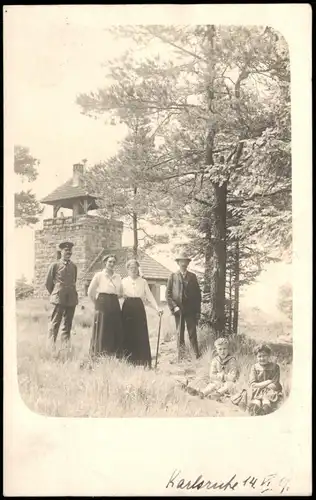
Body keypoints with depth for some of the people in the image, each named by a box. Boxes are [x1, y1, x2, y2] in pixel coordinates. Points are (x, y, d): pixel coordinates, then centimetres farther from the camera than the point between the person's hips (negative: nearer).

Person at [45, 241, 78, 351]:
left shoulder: (73, 266, 12)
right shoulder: (55, 265, 1)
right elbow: (48, 283, 6)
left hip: (72, 298, 4)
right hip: (58, 299, -4)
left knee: (68, 324, 6)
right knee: (55, 323, -7)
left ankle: (65, 345, 10)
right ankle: (51, 345, -4)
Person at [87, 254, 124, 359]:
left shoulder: (118, 277, 11)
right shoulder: (99, 275, -1)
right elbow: (90, 292, 3)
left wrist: (113, 301, 12)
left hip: (115, 306, 4)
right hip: (102, 307, -4)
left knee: (116, 333, 2)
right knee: (102, 332, -3)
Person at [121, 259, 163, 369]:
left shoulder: (143, 282, 11)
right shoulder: (124, 281, 11)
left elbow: (149, 296, 4)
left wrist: (157, 308, -7)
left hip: (139, 308, 0)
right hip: (127, 309, 0)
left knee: (141, 335, -5)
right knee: (127, 335, -2)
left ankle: (143, 362, -1)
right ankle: (128, 361, 6)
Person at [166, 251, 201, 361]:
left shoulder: (192, 276, 10)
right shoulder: (173, 276, 6)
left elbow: (198, 294, 10)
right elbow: (168, 294, 3)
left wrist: (198, 310, 4)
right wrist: (174, 307, -9)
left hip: (191, 310, 1)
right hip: (178, 310, -1)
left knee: (193, 333, -2)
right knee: (179, 334, 3)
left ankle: (197, 356, 0)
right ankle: (180, 357, 7)